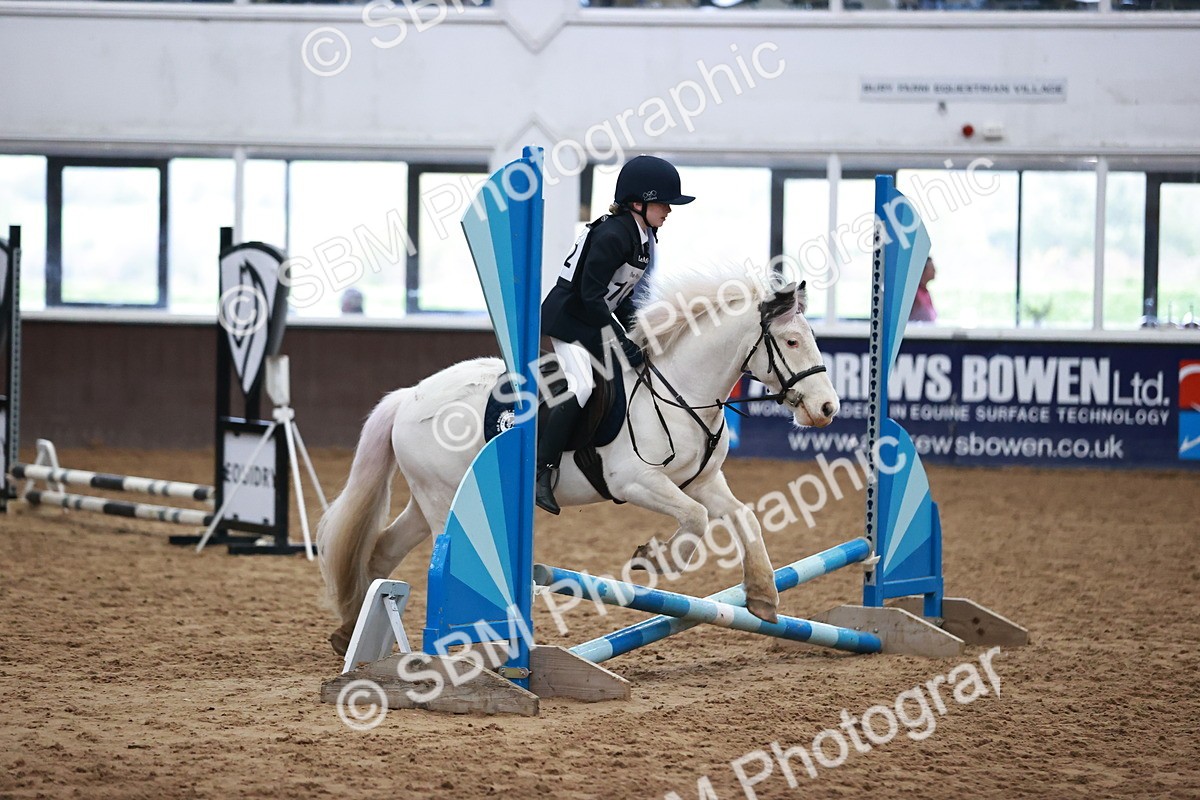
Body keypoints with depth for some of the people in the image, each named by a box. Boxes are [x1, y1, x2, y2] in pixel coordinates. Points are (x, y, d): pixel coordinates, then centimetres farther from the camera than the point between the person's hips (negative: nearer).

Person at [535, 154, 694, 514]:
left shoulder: (645, 238, 7)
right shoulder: (613, 235, -24)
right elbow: (591, 294, -25)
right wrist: (620, 340, -23)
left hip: (596, 321, 11)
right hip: (567, 318, -11)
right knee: (580, 387, -26)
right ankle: (543, 473, -23)